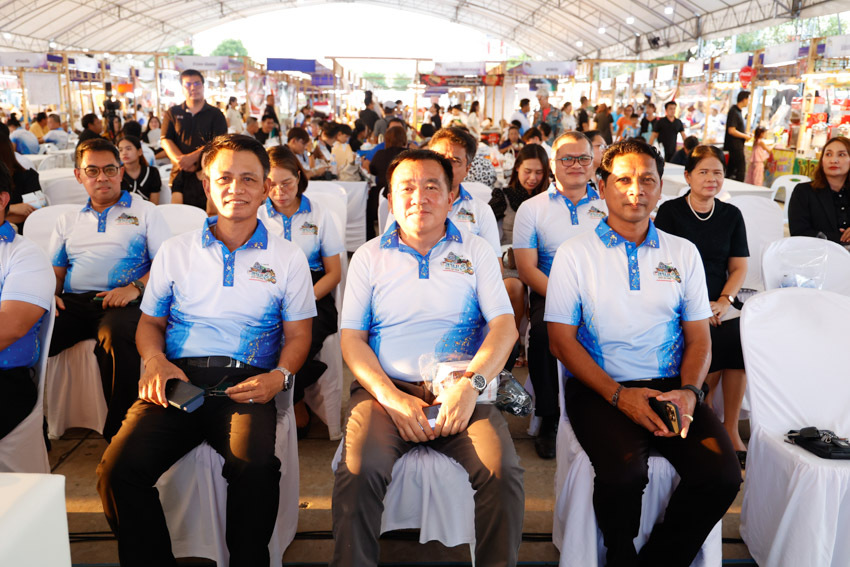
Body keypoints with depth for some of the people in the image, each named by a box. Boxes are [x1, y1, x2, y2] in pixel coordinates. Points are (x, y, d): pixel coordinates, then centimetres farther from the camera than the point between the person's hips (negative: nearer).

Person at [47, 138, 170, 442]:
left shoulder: (144, 211, 14)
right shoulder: (68, 220, 27)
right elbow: (55, 269, 24)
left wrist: (136, 287, -13)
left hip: (123, 302, -4)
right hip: (73, 302, 4)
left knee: (117, 336, -39)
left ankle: (119, 434, -27)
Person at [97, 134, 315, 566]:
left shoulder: (287, 258, 14)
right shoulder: (176, 250, 18)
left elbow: (297, 333, 12)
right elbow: (150, 321, 20)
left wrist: (280, 375, -9)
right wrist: (155, 360, -3)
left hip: (247, 381, -2)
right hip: (179, 376, 2)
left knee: (256, 466, -32)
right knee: (118, 469, -23)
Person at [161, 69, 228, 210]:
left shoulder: (215, 114, 8)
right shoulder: (173, 113, 15)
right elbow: (166, 140, 6)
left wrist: (191, 157, -16)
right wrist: (181, 161, -12)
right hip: (179, 174, 2)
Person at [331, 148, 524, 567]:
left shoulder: (476, 252, 13)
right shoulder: (369, 257, 13)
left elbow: (504, 326, 4)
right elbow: (351, 337, 6)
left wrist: (470, 384, -15)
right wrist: (391, 397, -10)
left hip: (461, 392, 0)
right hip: (386, 389, 0)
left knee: (502, 471, -25)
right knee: (360, 470, -27)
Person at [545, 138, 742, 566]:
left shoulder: (683, 253, 12)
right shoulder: (575, 253, 2)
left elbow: (699, 338, 12)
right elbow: (561, 339, -2)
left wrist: (688, 391, -8)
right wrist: (619, 395, -13)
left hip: (670, 385, 3)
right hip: (599, 387, -3)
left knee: (722, 474, -19)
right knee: (623, 470, -29)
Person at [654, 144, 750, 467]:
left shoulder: (731, 215, 14)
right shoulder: (670, 212, 2)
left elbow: (739, 267, 12)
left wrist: (724, 301, -7)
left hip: (718, 303, 3)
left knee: (740, 338, -26)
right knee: (716, 341, -29)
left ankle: (730, 428, -11)